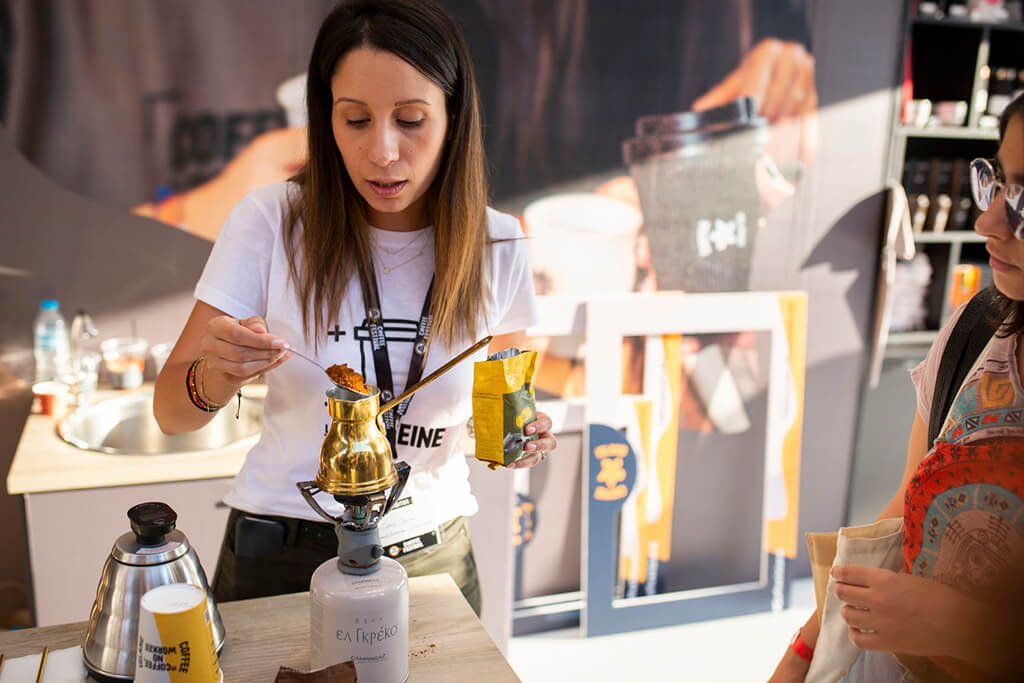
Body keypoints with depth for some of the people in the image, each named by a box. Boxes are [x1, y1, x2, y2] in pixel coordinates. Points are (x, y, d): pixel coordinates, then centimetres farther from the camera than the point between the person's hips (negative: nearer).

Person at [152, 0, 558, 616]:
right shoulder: (272, 223, -14)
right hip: (280, 560, -1)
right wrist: (217, 377, -31)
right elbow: (171, 411, -10)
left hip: (433, 556, 2)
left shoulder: (497, 247, -9)